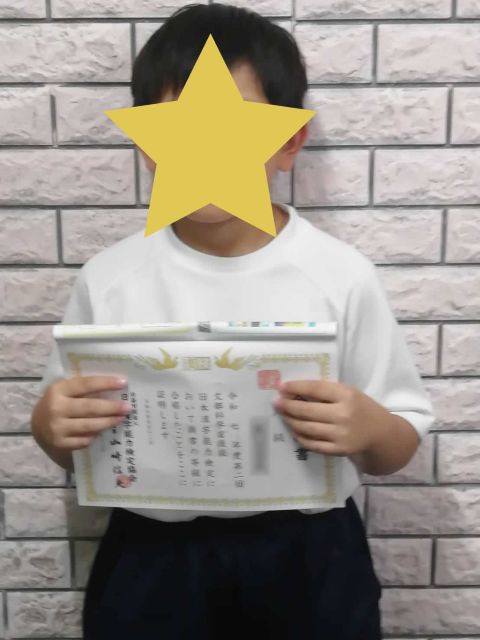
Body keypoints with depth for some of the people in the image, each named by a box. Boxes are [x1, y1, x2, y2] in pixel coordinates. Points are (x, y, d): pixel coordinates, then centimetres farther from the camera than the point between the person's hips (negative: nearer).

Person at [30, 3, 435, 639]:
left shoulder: (342, 275, -10)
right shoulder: (109, 278, -7)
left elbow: (397, 448, -2)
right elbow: (69, 447, 4)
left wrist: (369, 427, -23)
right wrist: (50, 422, -17)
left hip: (305, 556, 0)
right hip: (153, 559, 1)